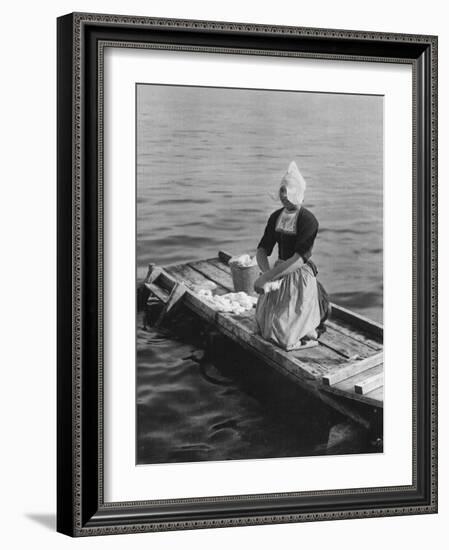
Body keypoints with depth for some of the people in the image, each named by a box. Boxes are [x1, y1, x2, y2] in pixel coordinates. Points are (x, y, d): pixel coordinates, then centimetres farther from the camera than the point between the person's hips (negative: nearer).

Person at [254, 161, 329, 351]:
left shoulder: (308, 220, -19)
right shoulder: (276, 217, 4)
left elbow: (299, 259, -27)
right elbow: (262, 251, 1)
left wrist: (266, 277, -28)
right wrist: (267, 272, -21)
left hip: (300, 278, -7)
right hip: (279, 274, 7)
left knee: (285, 338, -9)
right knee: (263, 326, 14)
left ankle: (313, 329, 20)